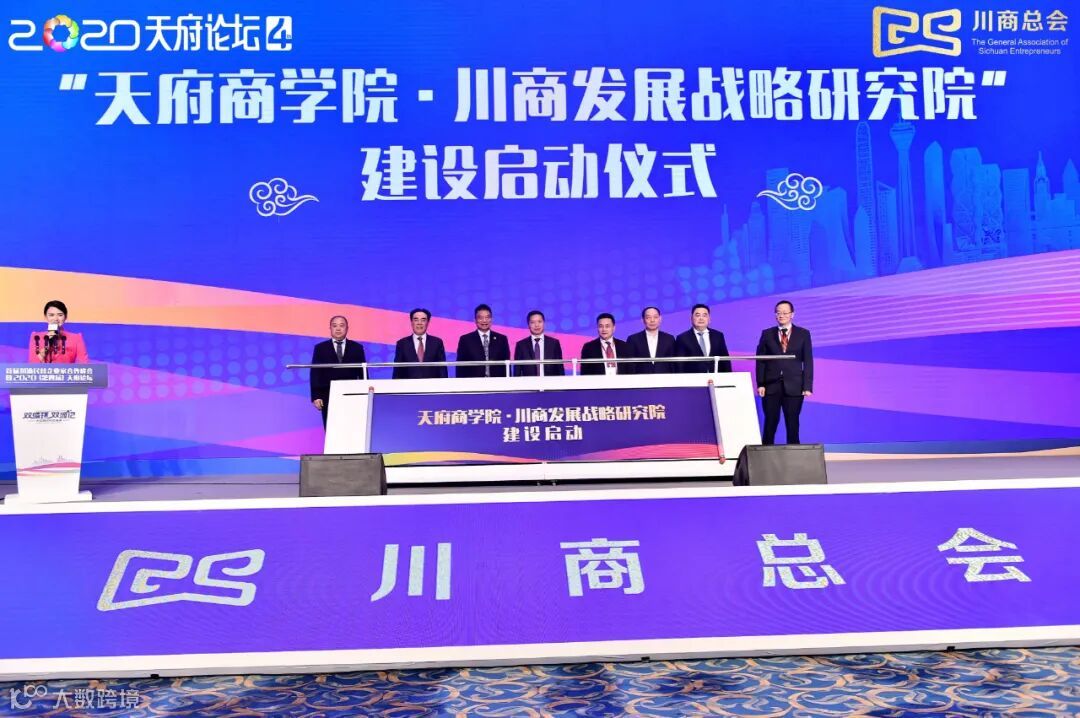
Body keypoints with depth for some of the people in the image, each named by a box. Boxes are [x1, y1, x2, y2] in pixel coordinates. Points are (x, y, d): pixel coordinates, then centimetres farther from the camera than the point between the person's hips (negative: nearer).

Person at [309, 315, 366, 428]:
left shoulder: (357, 348, 10)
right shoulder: (320, 348, 9)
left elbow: (362, 373, 8)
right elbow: (315, 373, 4)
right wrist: (315, 396, -6)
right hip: (328, 398, 0)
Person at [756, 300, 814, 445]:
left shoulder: (803, 334, 7)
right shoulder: (767, 334, 8)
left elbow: (808, 361, 3)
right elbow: (761, 361, 5)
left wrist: (807, 386, -4)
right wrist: (760, 384, -4)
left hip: (794, 387, 0)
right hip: (771, 386, 0)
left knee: (793, 424, 4)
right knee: (770, 424, 1)